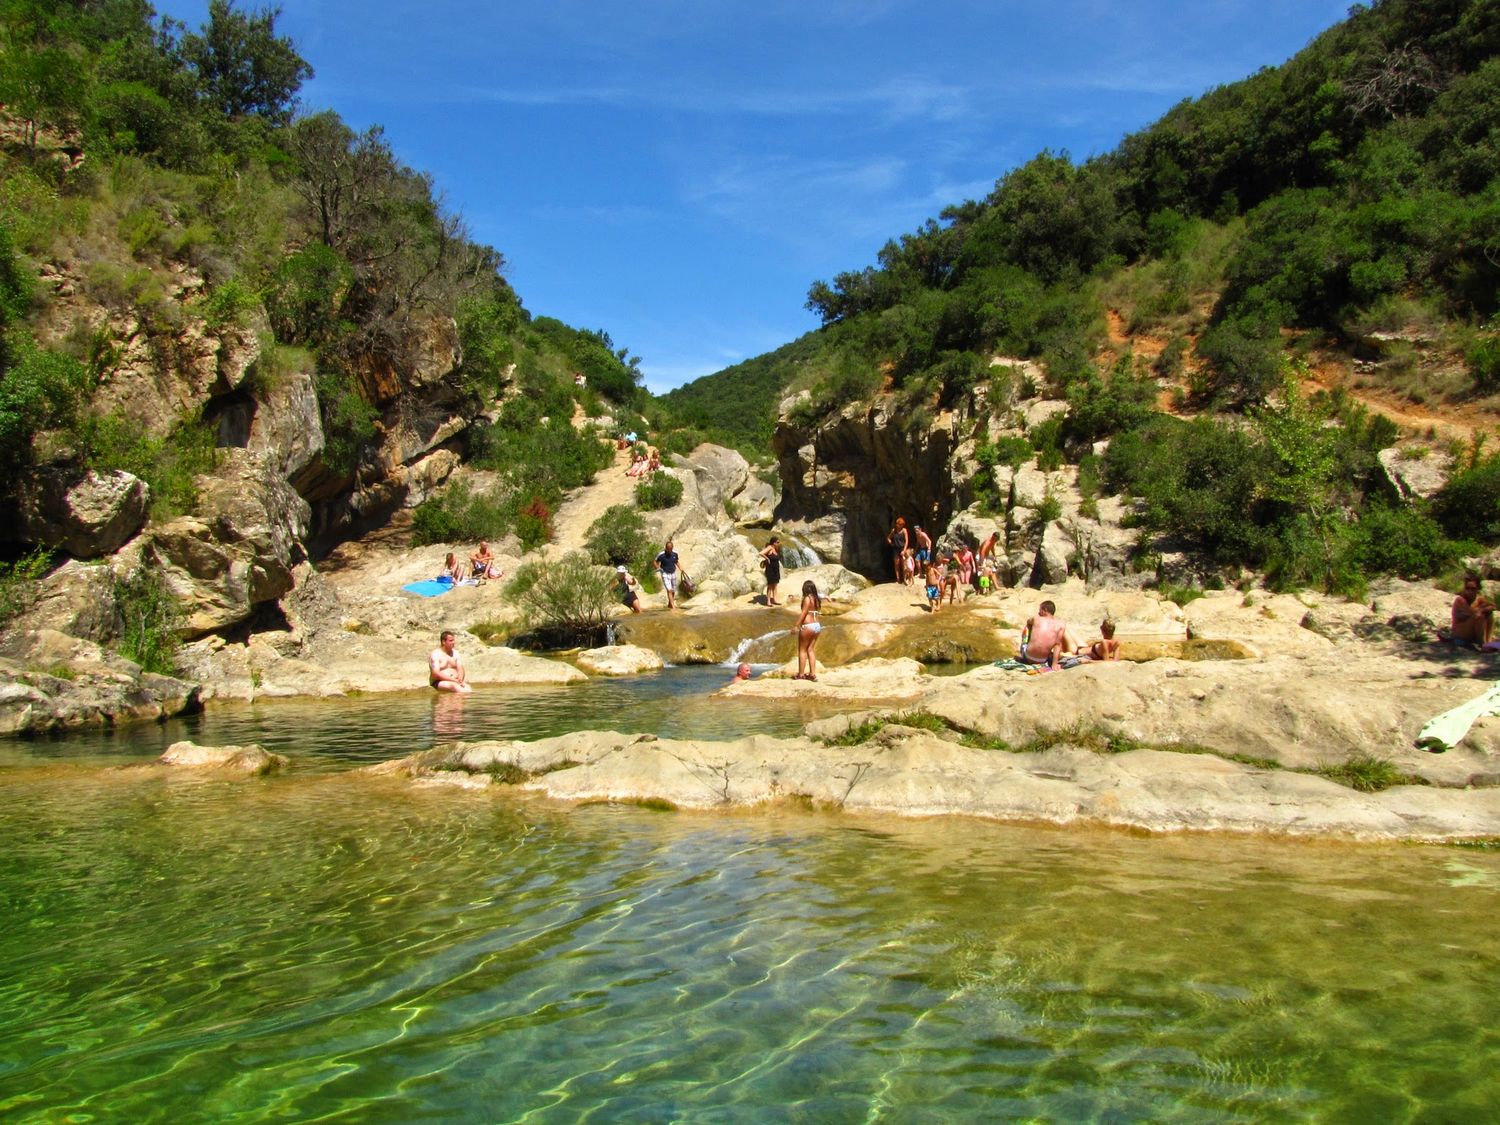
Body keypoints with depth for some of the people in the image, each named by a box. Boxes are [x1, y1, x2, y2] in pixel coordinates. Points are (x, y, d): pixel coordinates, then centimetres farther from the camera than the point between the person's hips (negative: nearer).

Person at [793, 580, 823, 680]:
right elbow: (817, 612, 6)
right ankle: (813, 674, 11)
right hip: (817, 625, 7)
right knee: (810, 650, 14)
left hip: (808, 626, -7)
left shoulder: (807, 598, -10)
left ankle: (801, 674, 5)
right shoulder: (817, 599, 10)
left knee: (802, 650, 3)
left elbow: (804, 613, -14)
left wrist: (796, 626, -12)